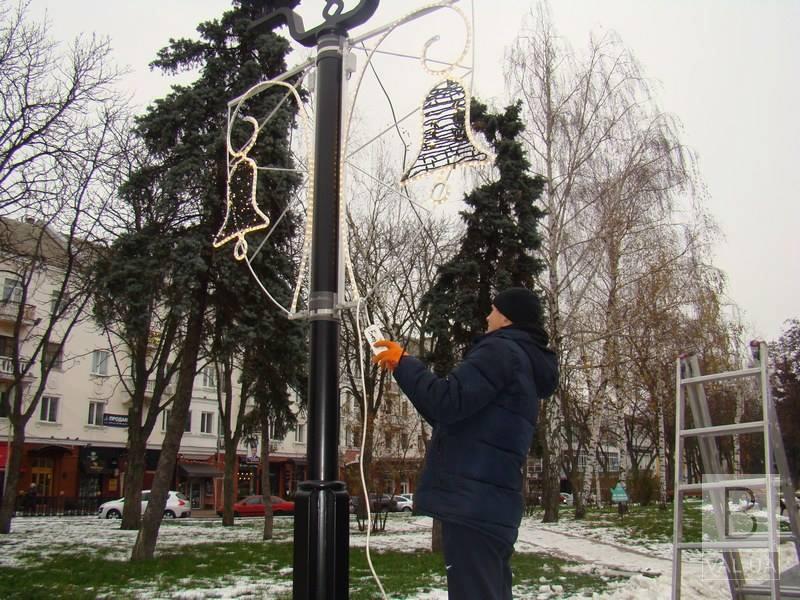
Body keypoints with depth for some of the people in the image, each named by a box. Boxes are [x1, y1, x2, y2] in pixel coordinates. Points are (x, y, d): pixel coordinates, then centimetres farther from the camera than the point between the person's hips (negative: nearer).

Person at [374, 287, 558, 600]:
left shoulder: (501, 350, -7)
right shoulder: (526, 363, 25)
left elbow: (449, 402, -19)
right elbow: (459, 414, 28)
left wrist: (404, 364, -5)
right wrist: (406, 369, 24)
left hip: (472, 501, -10)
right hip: (491, 503, 10)